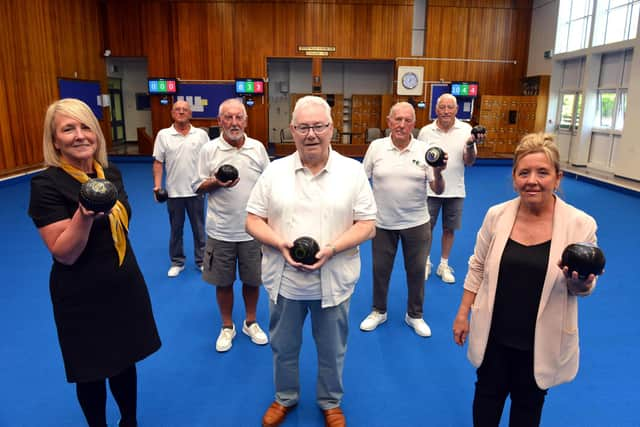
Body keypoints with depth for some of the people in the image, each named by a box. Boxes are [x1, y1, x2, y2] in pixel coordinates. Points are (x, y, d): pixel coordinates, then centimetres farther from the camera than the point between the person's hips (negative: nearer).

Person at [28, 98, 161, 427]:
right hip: (82, 298, -5)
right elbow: (64, 254, -20)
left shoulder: (111, 174, 2)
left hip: (125, 286, 6)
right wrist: (84, 214, -36)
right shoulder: (47, 184, -17)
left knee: (125, 360, 20)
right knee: (92, 372, 13)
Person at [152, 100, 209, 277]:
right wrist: (157, 185, -8)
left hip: (196, 191, 0)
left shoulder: (201, 134, -1)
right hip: (174, 192, 0)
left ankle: (201, 261, 26)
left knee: (199, 228, 11)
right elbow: (158, 162, 0)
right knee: (176, 229, 13)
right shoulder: (163, 135, -1)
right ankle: (177, 262, 28)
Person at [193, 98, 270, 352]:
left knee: (252, 280, 13)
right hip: (221, 231, -1)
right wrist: (216, 183, -19)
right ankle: (227, 326, 32)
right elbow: (199, 187, 2)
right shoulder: (209, 150, -3)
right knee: (223, 282, 11)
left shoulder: (258, 148, 1)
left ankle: (251, 323, 35)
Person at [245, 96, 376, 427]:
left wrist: (331, 248, -20)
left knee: (332, 350, 16)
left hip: (333, 281, -1)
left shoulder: (353, 170, -4)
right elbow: (253, 220, 2)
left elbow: (367, 225, -5)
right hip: (284, 280, 2)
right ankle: (285, 398, 45)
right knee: (283, 346, 19)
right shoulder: (274, 171, -1)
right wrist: (281, 244, -17)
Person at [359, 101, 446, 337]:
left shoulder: (424, 149, -5)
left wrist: (438, 173, -25)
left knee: (416, 271, 13)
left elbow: (438, 190, -5)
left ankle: (415, 315, 34)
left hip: (416, 223, 0)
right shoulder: (376, 147, -5)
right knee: (380, 269, 14)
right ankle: (378, 311, 36)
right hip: (382, 222, 0)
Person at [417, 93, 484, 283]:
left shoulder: (466, 130, -5)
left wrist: (470, 145, -28)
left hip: (455, 190, 0)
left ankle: (444, 265, 28)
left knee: (449, 228, 11)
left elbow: (469, 161, -8)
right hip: (430, 189, 0)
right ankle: (426, 262, 28)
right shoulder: (426, 131, -4)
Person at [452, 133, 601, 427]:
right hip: (494, 334, 2)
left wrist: (580, 285, -26)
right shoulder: (496, 215, -8)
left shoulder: (580, 224, -14)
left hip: (542, 340, -1)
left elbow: (586, 285, -3)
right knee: (487, 393, 21)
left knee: (529, 403, 22)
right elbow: (477, 267, 2)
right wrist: (463, 313, 3)